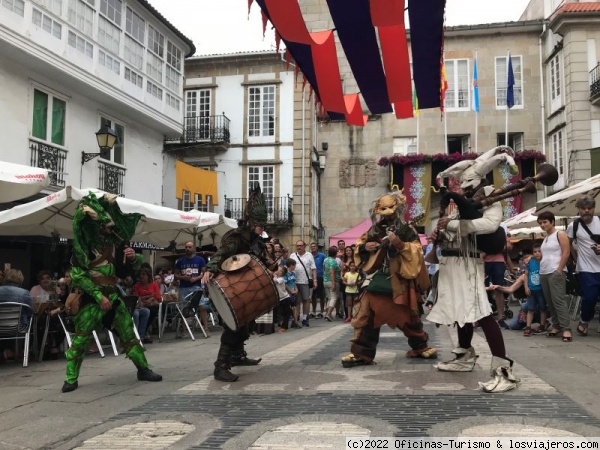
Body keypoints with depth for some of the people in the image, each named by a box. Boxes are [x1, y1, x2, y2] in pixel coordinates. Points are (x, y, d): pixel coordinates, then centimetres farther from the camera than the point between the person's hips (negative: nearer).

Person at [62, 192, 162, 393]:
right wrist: (99, 296, -20)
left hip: (113, 295, 5)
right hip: (92, 297, -4)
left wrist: (134, 258, -9)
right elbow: (77, 276, -14)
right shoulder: (83, 245, -8)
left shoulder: (115, 243, 5)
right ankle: (71, 378, 6)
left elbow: (130, 269, 15)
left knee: (128, 333, 7)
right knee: (81, 337, -5)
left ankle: (143, 369, 16)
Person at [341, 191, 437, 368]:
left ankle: (420, 348, 36)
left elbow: (417, 253, -15)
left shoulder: (407, 230, -5)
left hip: (400, 281, -2)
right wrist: (364, 247, -6)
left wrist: (400, 244, -29)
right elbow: (359, 245, 17)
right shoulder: (375, 230, 5)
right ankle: (361, 354, 1)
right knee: (365, 315, -6)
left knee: (409, 316, 13)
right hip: (379, 279, 2)